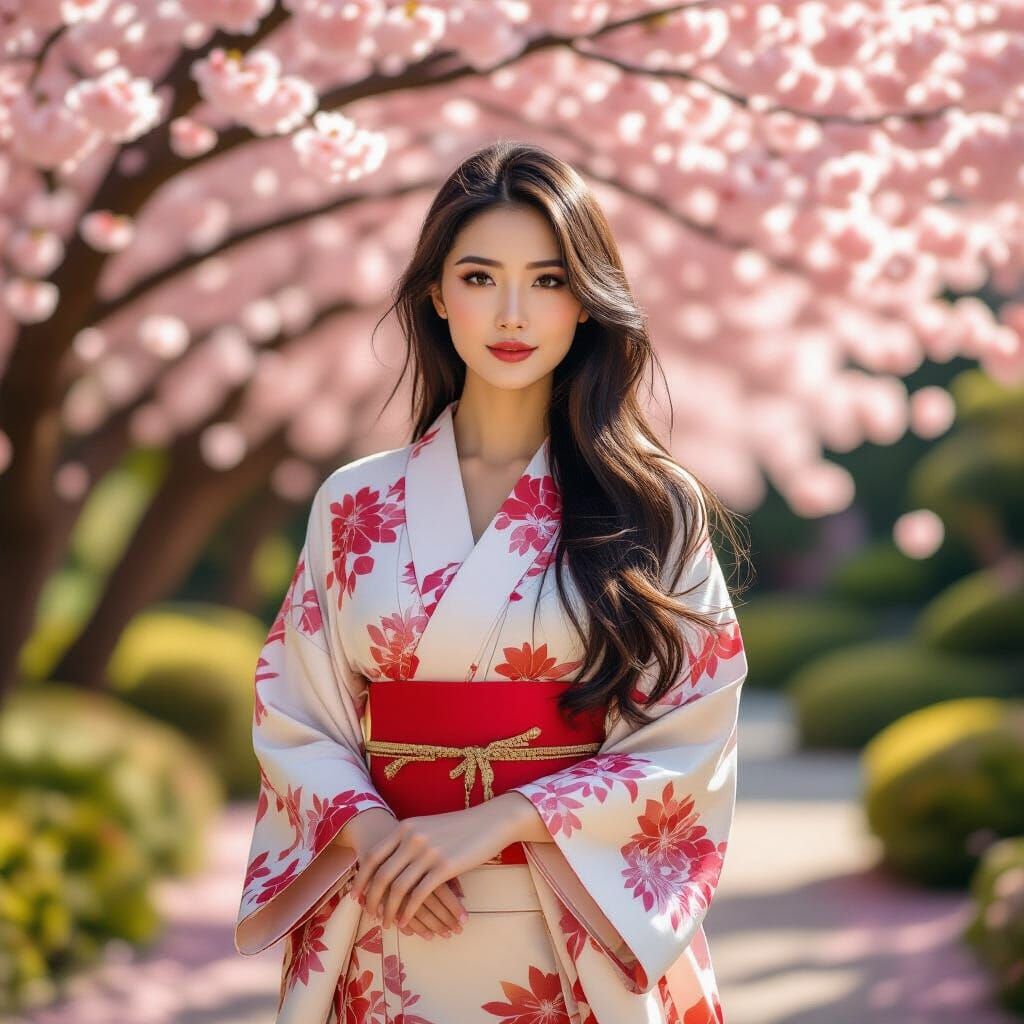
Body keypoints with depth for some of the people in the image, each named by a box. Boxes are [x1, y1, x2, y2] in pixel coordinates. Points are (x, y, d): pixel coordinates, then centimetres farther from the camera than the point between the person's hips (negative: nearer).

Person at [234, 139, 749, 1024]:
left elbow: (689, 741, -6)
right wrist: (372, 840, -16)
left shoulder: (654, 510, -2)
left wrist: (497, 821, -16)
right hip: (398, 943, 1)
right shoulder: (355, 505, 2)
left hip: (587, 943, -1)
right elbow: (297, 720, 3)